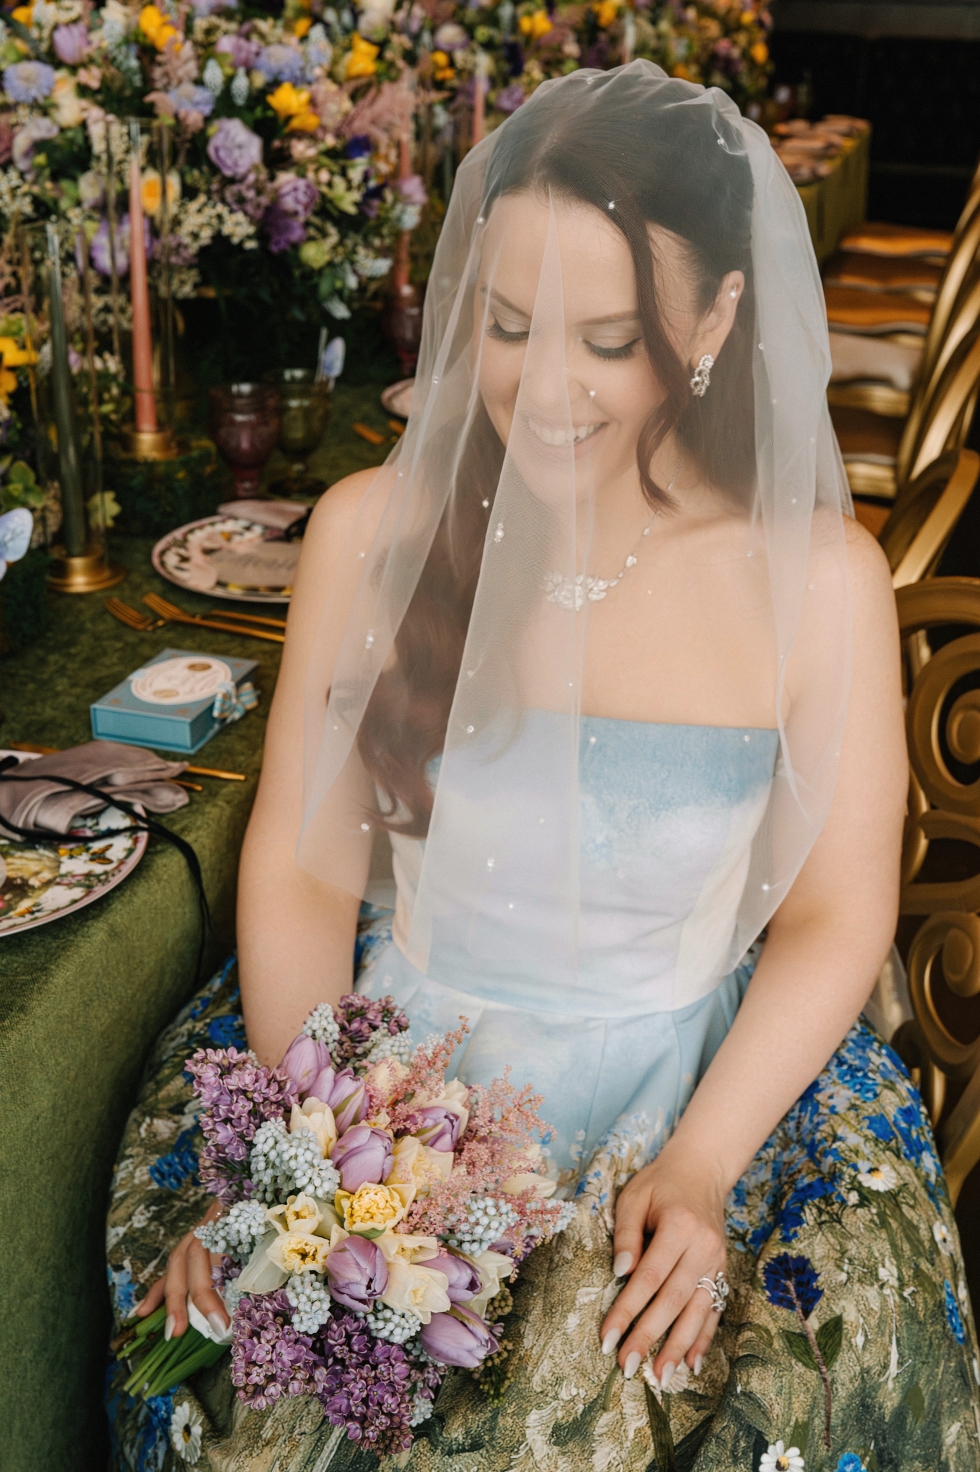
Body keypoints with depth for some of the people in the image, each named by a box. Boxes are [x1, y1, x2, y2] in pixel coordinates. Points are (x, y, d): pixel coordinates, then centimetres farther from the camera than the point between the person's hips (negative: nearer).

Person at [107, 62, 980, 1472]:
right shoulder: (371, 531, -5)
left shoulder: (816, 578, -10)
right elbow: (301, 863, -2)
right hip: (401, 1065, 2)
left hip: (688, 1087, -1)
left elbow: (835, 918, -5)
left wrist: (697, 1170, -14)